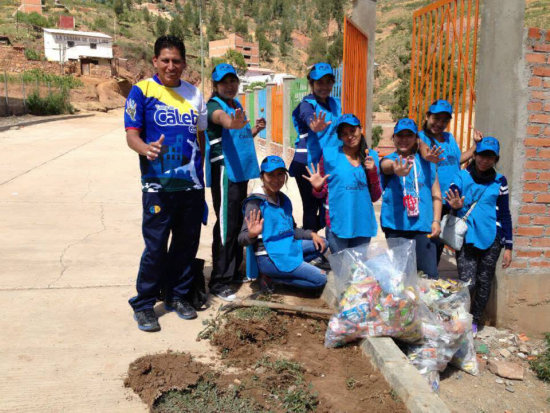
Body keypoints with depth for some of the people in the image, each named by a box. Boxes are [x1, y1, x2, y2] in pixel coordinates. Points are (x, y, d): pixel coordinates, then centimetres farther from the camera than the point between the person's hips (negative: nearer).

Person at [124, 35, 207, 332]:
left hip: (192, 184, 5)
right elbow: (131, 134, -8)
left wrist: (200, 170, 12)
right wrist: (146, 149, -30)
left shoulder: (193, 93, 11)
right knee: (156, 246, -3)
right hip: (158, 185, -5)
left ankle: (177, 295, 28)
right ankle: (143, 304, 13)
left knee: (187, 243, 12)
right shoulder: (142, 91, -2)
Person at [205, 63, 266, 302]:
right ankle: (219, 282, 0)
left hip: (240, 170, 8)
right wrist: (232, 122, -57)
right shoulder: (214, 105, -10)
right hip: (223, 171, -8)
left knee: (238, 222, 14)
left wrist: (255, 130, 8)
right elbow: (221, 118, -36)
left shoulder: (237, 105, 15)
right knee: (226, 225, -8)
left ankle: (233, 271, 27)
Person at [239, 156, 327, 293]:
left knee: (321, 245, 16)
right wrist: (251, 235, -42)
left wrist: (311, 234, 6)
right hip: (269, 257, -8)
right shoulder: (255, 202, -15)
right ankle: (270, 277, -2)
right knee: (320, 279, -10)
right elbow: (242, 238, -20)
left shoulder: (283, 199, 9)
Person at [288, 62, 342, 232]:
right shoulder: (307, 104, -11)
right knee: (311, 208, -5)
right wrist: (316, 127, -56)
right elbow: (309, 118, -34)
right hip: (307, 163, -7)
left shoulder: (335, 103, 11)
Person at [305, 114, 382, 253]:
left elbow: (375, 197, 7)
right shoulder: (329, 154, -2)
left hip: (363, 225, 3)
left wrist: (373, 172, -6)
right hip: (337, 225, -3)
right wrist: (318, 188, -17)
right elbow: (322, 193, 4)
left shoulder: (371, 156, 7)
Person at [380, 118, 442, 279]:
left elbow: (436, 193, 11)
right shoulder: (388, 160, 2)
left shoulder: (426, 162, 10)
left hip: (422, 225, 1)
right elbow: (388, 166, -25)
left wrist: (436, 221, 0)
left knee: (431, 275, -4)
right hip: (395, 225, -1)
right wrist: (396, 170, -49)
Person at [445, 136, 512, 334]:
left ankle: (474, 321, 24)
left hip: (491, 239, 2)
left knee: (484, 282, 6)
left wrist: (508, 247, 8)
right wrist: (455, 206, -30)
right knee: (467, 282, -11)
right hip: (467, 238, -2)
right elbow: (449, 202, -5)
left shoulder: (500, 181, 7)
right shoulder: (461, 177, 3)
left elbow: (504, 214, 11)